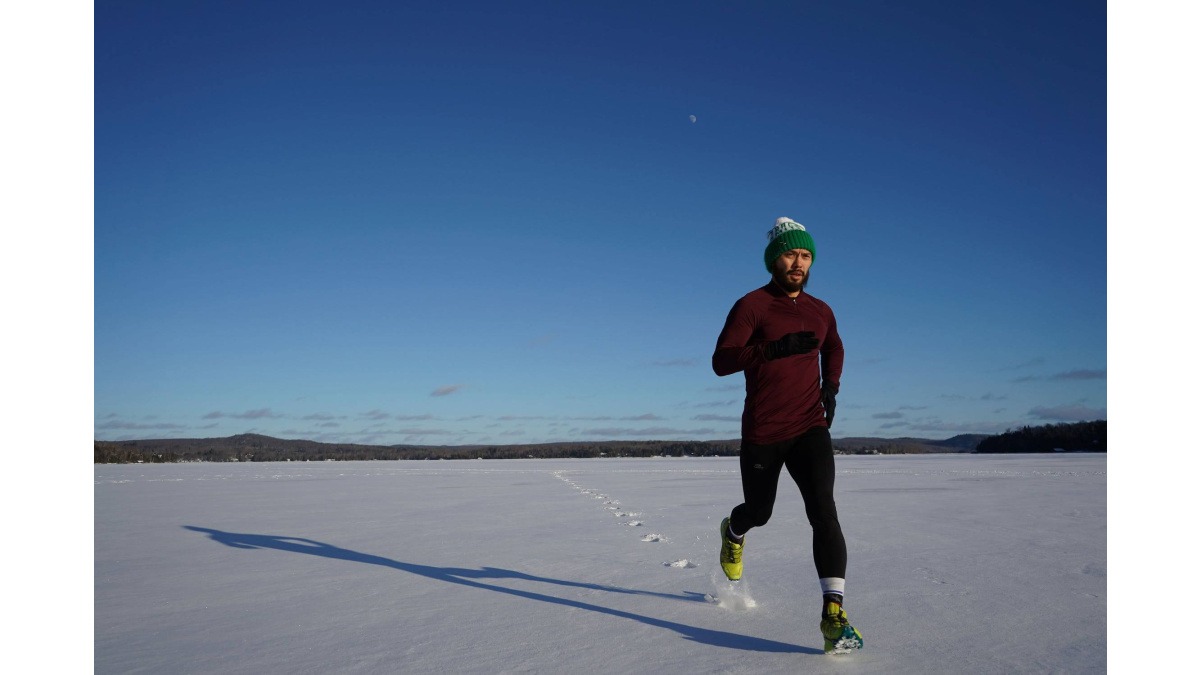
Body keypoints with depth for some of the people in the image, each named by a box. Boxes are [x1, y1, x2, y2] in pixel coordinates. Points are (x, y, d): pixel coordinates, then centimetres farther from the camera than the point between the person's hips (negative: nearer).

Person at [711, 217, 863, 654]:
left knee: (823, 510, -18)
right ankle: (733, 532, 54)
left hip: (810, 428, 3)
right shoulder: (752, 306, -9)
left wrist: (831, 386, 10)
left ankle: (834, 612, -20)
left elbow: (833, 348, 29)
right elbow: (721, 362, -20)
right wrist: (774, 348, -34)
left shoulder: (820, 312, 7)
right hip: (762, 433, -2)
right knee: (759, 511, 16)